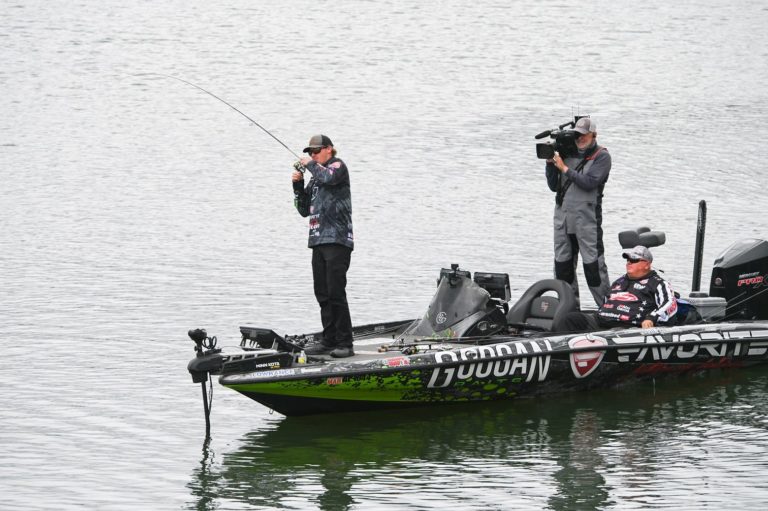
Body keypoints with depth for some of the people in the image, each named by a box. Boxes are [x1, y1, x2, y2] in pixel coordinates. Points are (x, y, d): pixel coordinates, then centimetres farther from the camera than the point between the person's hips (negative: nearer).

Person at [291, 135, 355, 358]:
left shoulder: (338, 166, 1)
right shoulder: (316, 179, 22)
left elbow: (328, 177, -22)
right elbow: (305, 210, 22)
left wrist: (310, 164, -5)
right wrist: (298, 185, 10)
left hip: (337, 241, -8)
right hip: (319, 241, 8)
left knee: (335, 292, -13)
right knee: (322, 294, 6)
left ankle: (345, 343, -12)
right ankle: (329, 341, 11)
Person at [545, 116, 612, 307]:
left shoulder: (601, 156, -1)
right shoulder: (568, 153, 13)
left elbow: (589, 182, -16)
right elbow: (554, 186, 14)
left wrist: (564, 168, -13)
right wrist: (550, 164, 1)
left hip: (587, 218, -6)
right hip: (562, 216, 6)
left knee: (593, 266, -9)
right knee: (563, 266, 9)